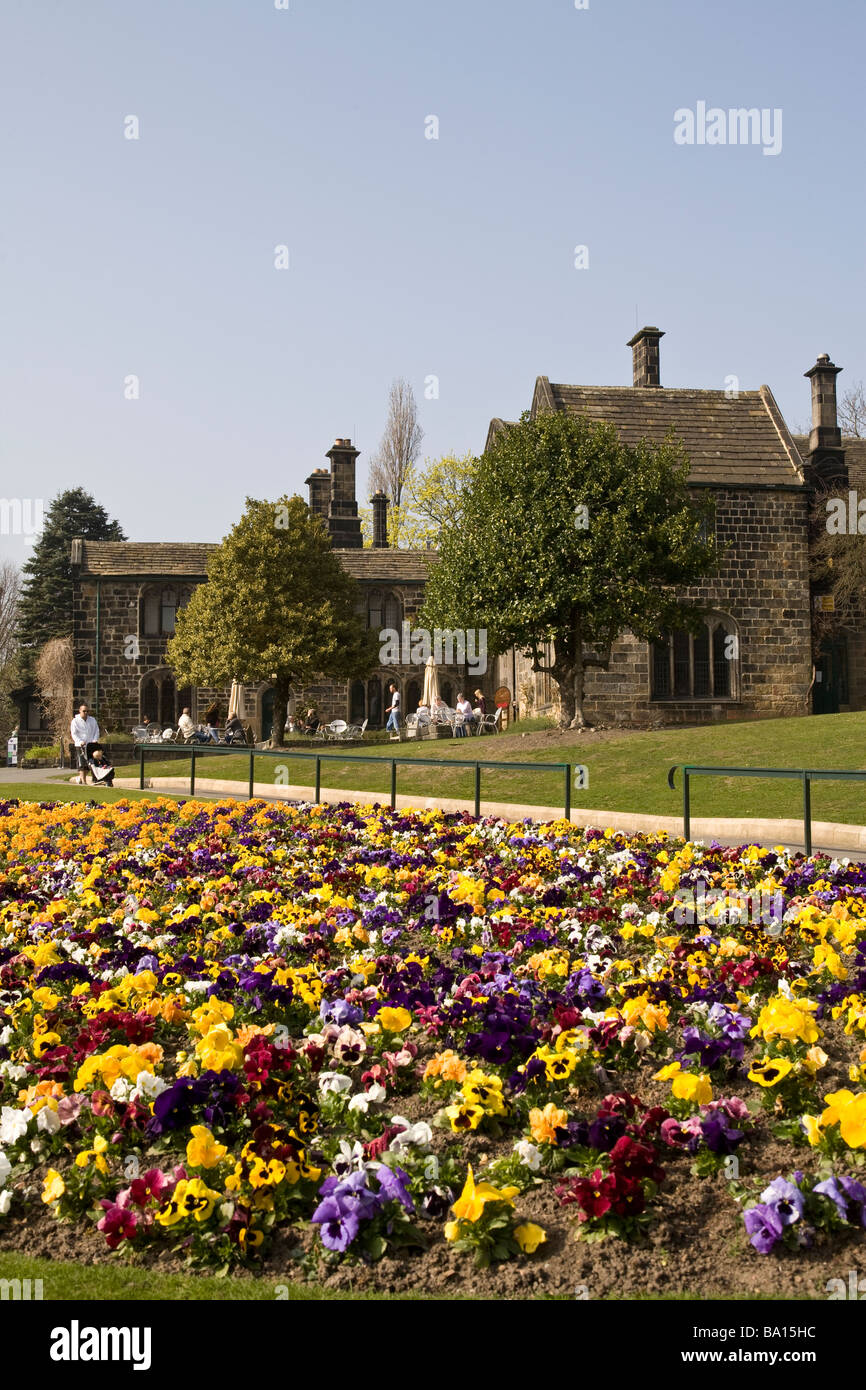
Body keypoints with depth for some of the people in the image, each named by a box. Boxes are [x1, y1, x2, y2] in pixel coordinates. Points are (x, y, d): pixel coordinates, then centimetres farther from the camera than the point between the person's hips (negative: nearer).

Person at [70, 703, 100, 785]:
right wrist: (80, 742, -18)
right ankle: (83, 781, -10)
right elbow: (74, 734, -3)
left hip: (90, 745, 4)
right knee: (82, 763, -10)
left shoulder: (92, 720, 11)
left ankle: (81, 777, 26)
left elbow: (96, 731, 12)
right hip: (80, 745, -4)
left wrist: (95, 740, -5)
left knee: (89, 763, 5)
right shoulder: (75, 721, 1)